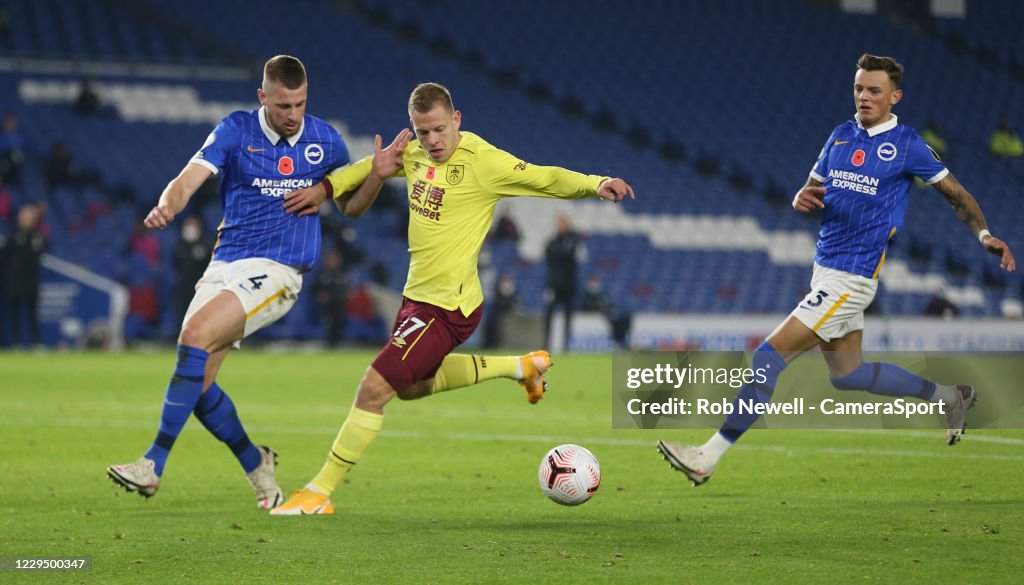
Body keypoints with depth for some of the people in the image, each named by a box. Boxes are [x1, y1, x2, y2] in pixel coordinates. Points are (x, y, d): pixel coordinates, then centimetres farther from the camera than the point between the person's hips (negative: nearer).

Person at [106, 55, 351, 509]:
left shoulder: (325, 141, 3)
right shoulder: (236, 131, 0)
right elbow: (188, 180, -11)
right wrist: (167, 207, -35)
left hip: (275, 270, -3)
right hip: (226, 263, 3)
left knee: (195, 334, -26)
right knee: (196, 384, -4)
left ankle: (154, 463, -26)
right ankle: (256, 465, 22)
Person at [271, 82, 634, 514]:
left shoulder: (482, 161, -17)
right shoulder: (414, 154, 5)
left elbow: (548, 179, -19)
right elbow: (371, 167, 24)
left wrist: (597, 184, -34)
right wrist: (325, 188, 14)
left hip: (447, 306, -9)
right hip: (417, 296, 9)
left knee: (373, 389, -13)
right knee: (410, 386, 28)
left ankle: (319, 493, -4)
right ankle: (521, 366, 37)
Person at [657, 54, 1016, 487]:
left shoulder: (906, 145, -7)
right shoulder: (841, 135, 11)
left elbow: (955, 192, 2)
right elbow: (813, 189, 17)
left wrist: (984, 234, -11)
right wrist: (802, 199, -7)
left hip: (851, 278, -8)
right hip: (825, 269, 8)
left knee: (770, 354, -14)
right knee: (846, 374, 18)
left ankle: (710, 456, -13)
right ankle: (948, 397, 34)